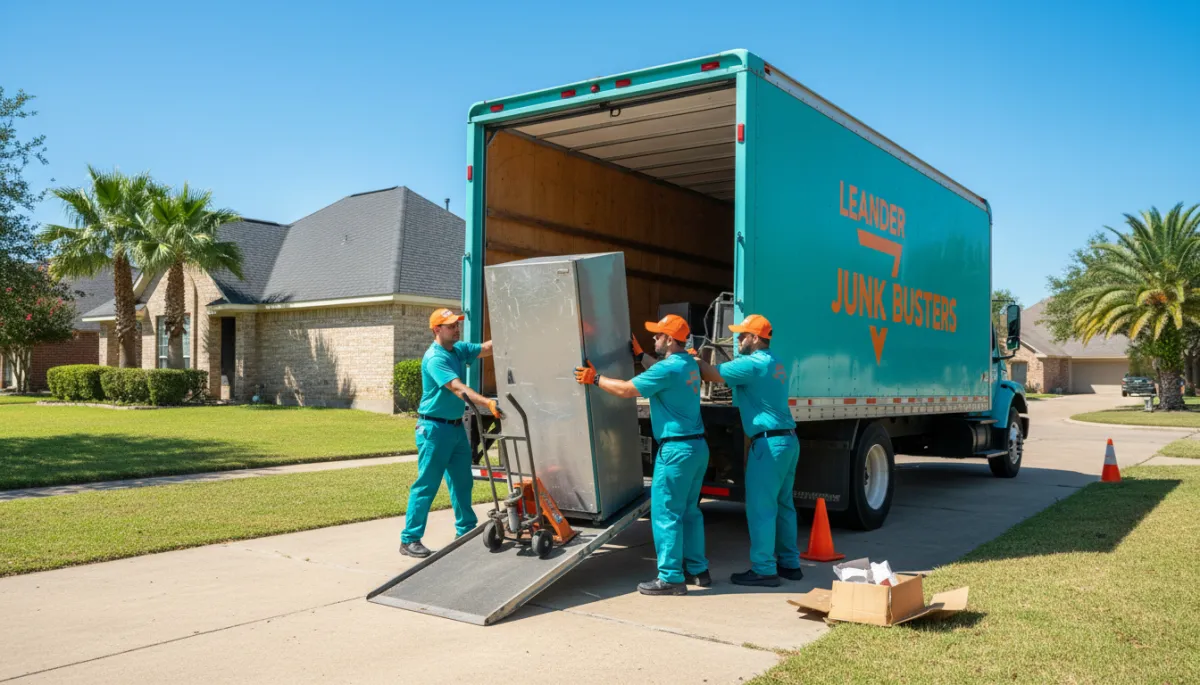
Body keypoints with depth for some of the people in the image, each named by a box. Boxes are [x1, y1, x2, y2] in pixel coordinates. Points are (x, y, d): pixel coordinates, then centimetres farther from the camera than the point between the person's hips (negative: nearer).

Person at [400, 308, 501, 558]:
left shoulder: (459, 349, 7)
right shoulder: (435, 358, -20)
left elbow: (486, 349, 6)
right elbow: (457, 388, -32)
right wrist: (487, 403, -42)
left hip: (457, 426, 9)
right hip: (435, 427, -9)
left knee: (462, 482, 15)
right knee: (426, 485, -4)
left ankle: (467, 530, 27)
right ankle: (410, 540, 3)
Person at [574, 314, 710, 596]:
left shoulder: (668, 369, -17)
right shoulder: (688, 363, 11)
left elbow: (626, 389, -14)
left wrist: (595, 379, -2)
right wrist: (640, 354, 40)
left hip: (677, 449, -10)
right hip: (697, 446, 10)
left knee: (665, 513, -3)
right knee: (689, 511, 17)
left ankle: (671, 578, 1)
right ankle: (697, 569, 23)